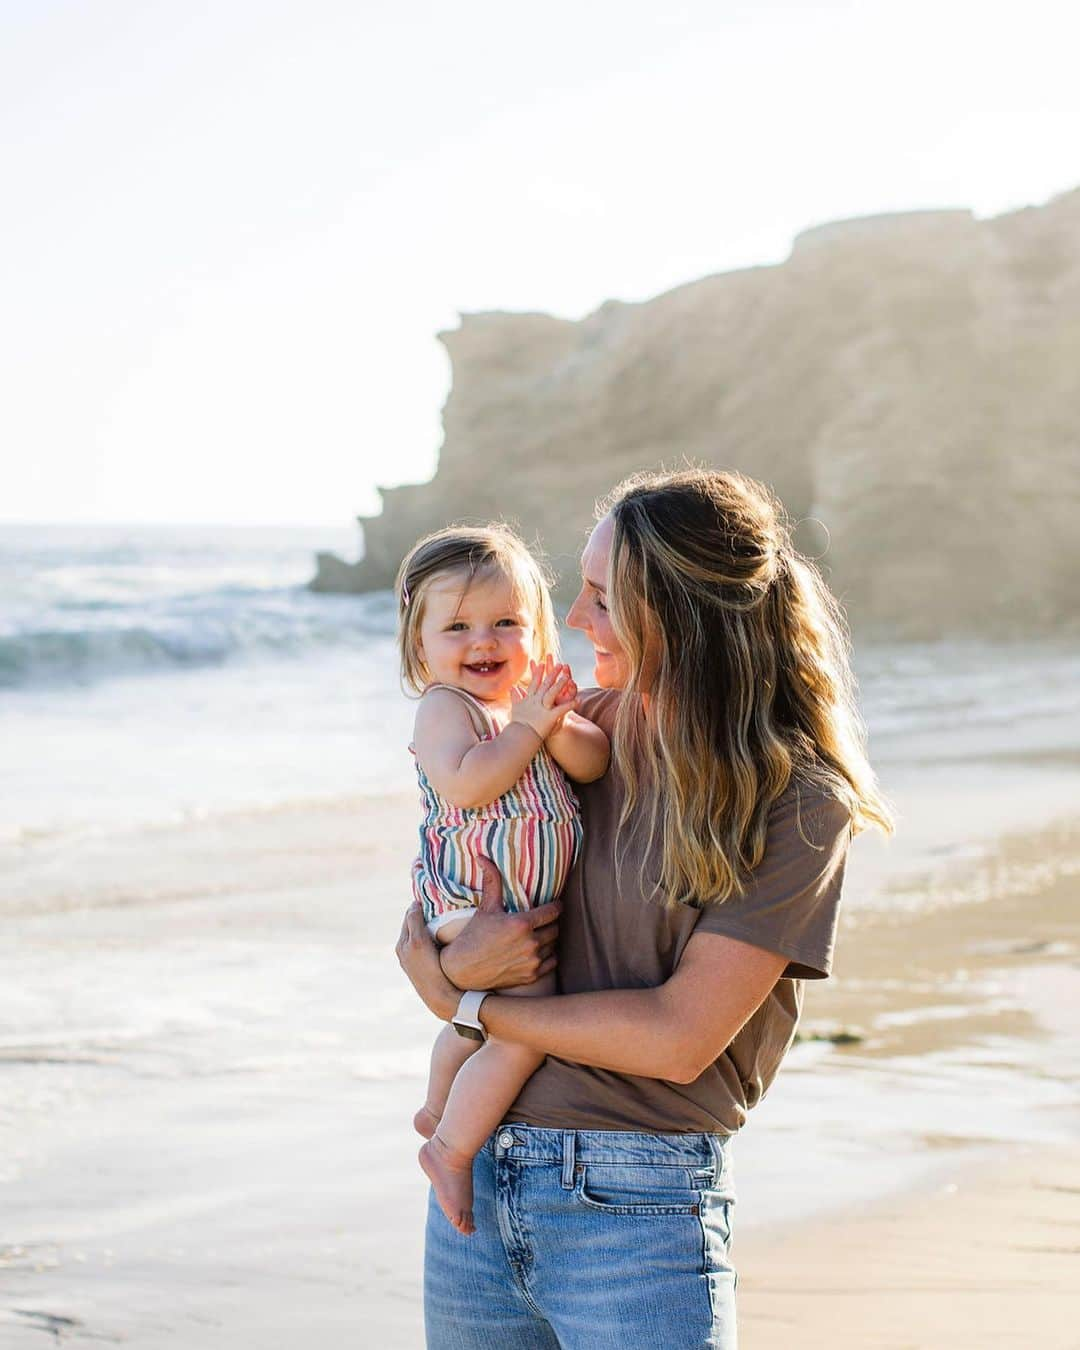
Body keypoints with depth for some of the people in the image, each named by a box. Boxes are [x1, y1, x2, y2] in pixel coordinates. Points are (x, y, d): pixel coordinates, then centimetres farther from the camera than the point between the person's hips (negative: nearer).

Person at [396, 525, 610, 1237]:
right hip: (476, 904, -9)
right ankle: (452, 1148, -4)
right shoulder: (445, 707, -13)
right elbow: (464, 784, -30)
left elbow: (595, 764, -2)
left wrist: (561, 724, -21)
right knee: (526, 1028, -20)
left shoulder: (534, 698, 10)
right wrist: (529, 728, -24)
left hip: (532, 907, 9)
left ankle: (438, 1111, 51)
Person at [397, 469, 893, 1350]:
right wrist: (455, 962, -12)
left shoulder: (798, 803, -9)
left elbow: (680, 1037, -14)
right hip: (480, 1182, 5)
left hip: (640, 1214, -4)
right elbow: (430, 911, 11)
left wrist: (464, 1003, -9)